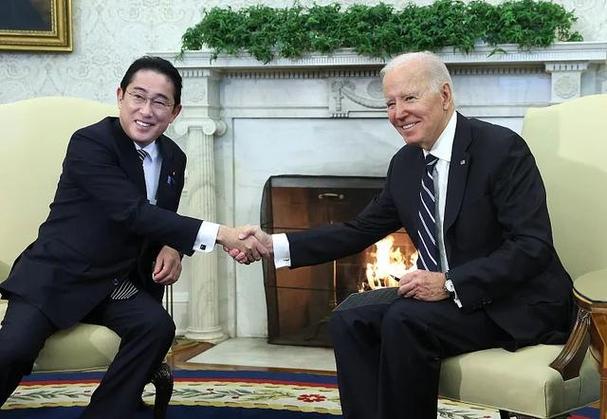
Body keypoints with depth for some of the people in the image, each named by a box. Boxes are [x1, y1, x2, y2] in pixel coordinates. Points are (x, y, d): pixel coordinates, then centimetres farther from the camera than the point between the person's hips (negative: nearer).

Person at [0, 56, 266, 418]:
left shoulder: (174, 158, 5)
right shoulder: (89, 143, -17)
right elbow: (135, 213, -28)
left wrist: (171, 249, -6)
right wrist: (220, 234, -35)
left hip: (118, 283, 5)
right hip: (57, 275, -5)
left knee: (158, 325, -24)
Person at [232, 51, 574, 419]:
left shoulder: (502, 148, -15)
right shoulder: (405, 163, 7)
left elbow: (534, 247, -20)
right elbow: (361, 230, 12)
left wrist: (450, 284, -26)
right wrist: (274, 245, 1)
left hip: (517, 304, -7)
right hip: (446, 296, 7)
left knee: (405, 321, -27)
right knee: (350, 320, -8)